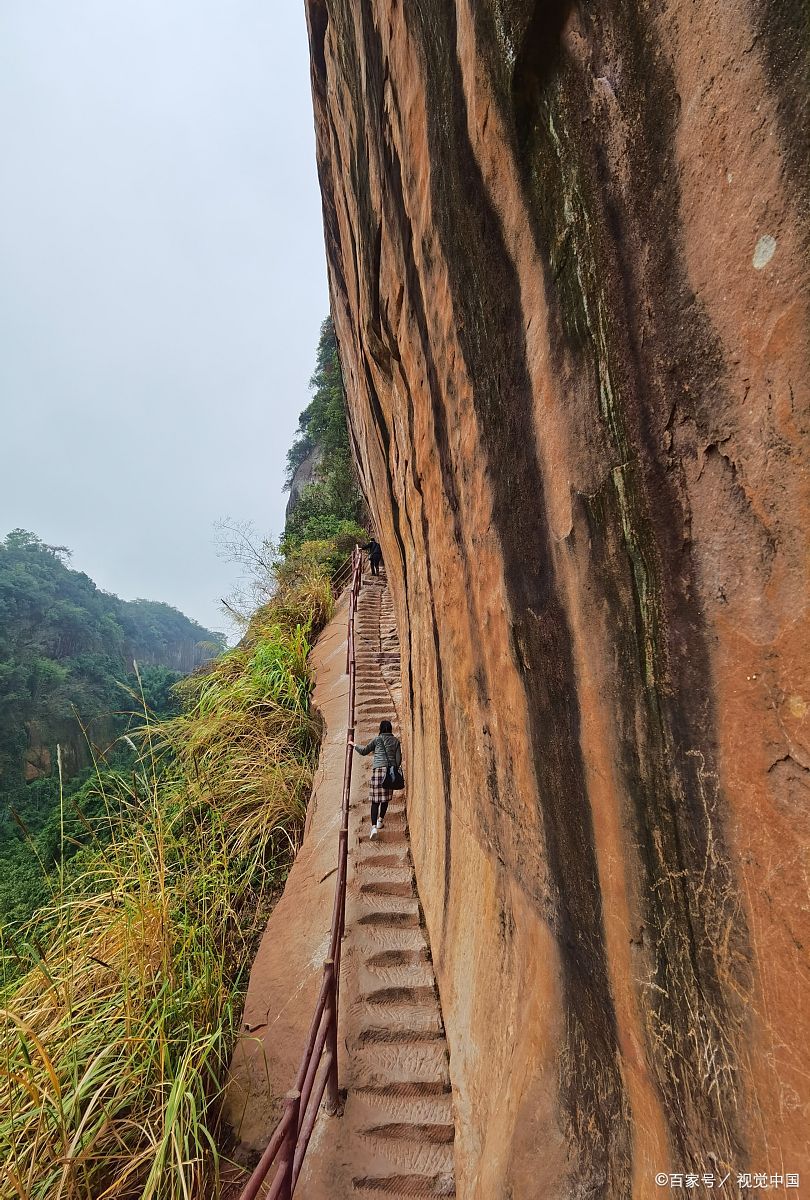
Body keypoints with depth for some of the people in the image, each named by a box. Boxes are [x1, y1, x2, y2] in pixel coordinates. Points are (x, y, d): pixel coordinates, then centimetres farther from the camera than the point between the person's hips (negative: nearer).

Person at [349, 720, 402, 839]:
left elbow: (364, 751, 11)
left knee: (375, 799, -1)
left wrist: (354, 745, 26)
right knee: (385, 798, 17)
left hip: (378, 769, -2)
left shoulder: (377, 739, 3)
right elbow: (399, 758, 6)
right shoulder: (396, 741, 8)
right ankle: (380, 820, 28)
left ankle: (374, 826, -9)